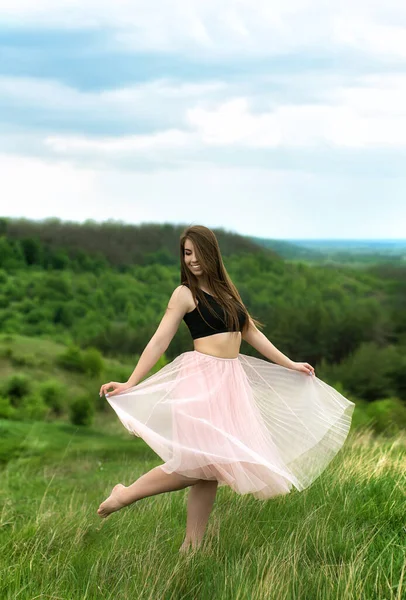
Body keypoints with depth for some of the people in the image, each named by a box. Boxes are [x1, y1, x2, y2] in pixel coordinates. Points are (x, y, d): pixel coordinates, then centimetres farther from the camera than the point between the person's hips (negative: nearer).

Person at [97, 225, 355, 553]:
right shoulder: (185, 293, -3)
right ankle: (125, 494, -8)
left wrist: (289, 364, 22)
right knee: (201, 461, -19)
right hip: (202, 378, -7)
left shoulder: (226, 290, 15)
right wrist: (130, 384, -13)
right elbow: (159, 341, -6)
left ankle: (191, 546, 8)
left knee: (211, 467, 3)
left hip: (232, 379, 7)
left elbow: (252, 333, 21)